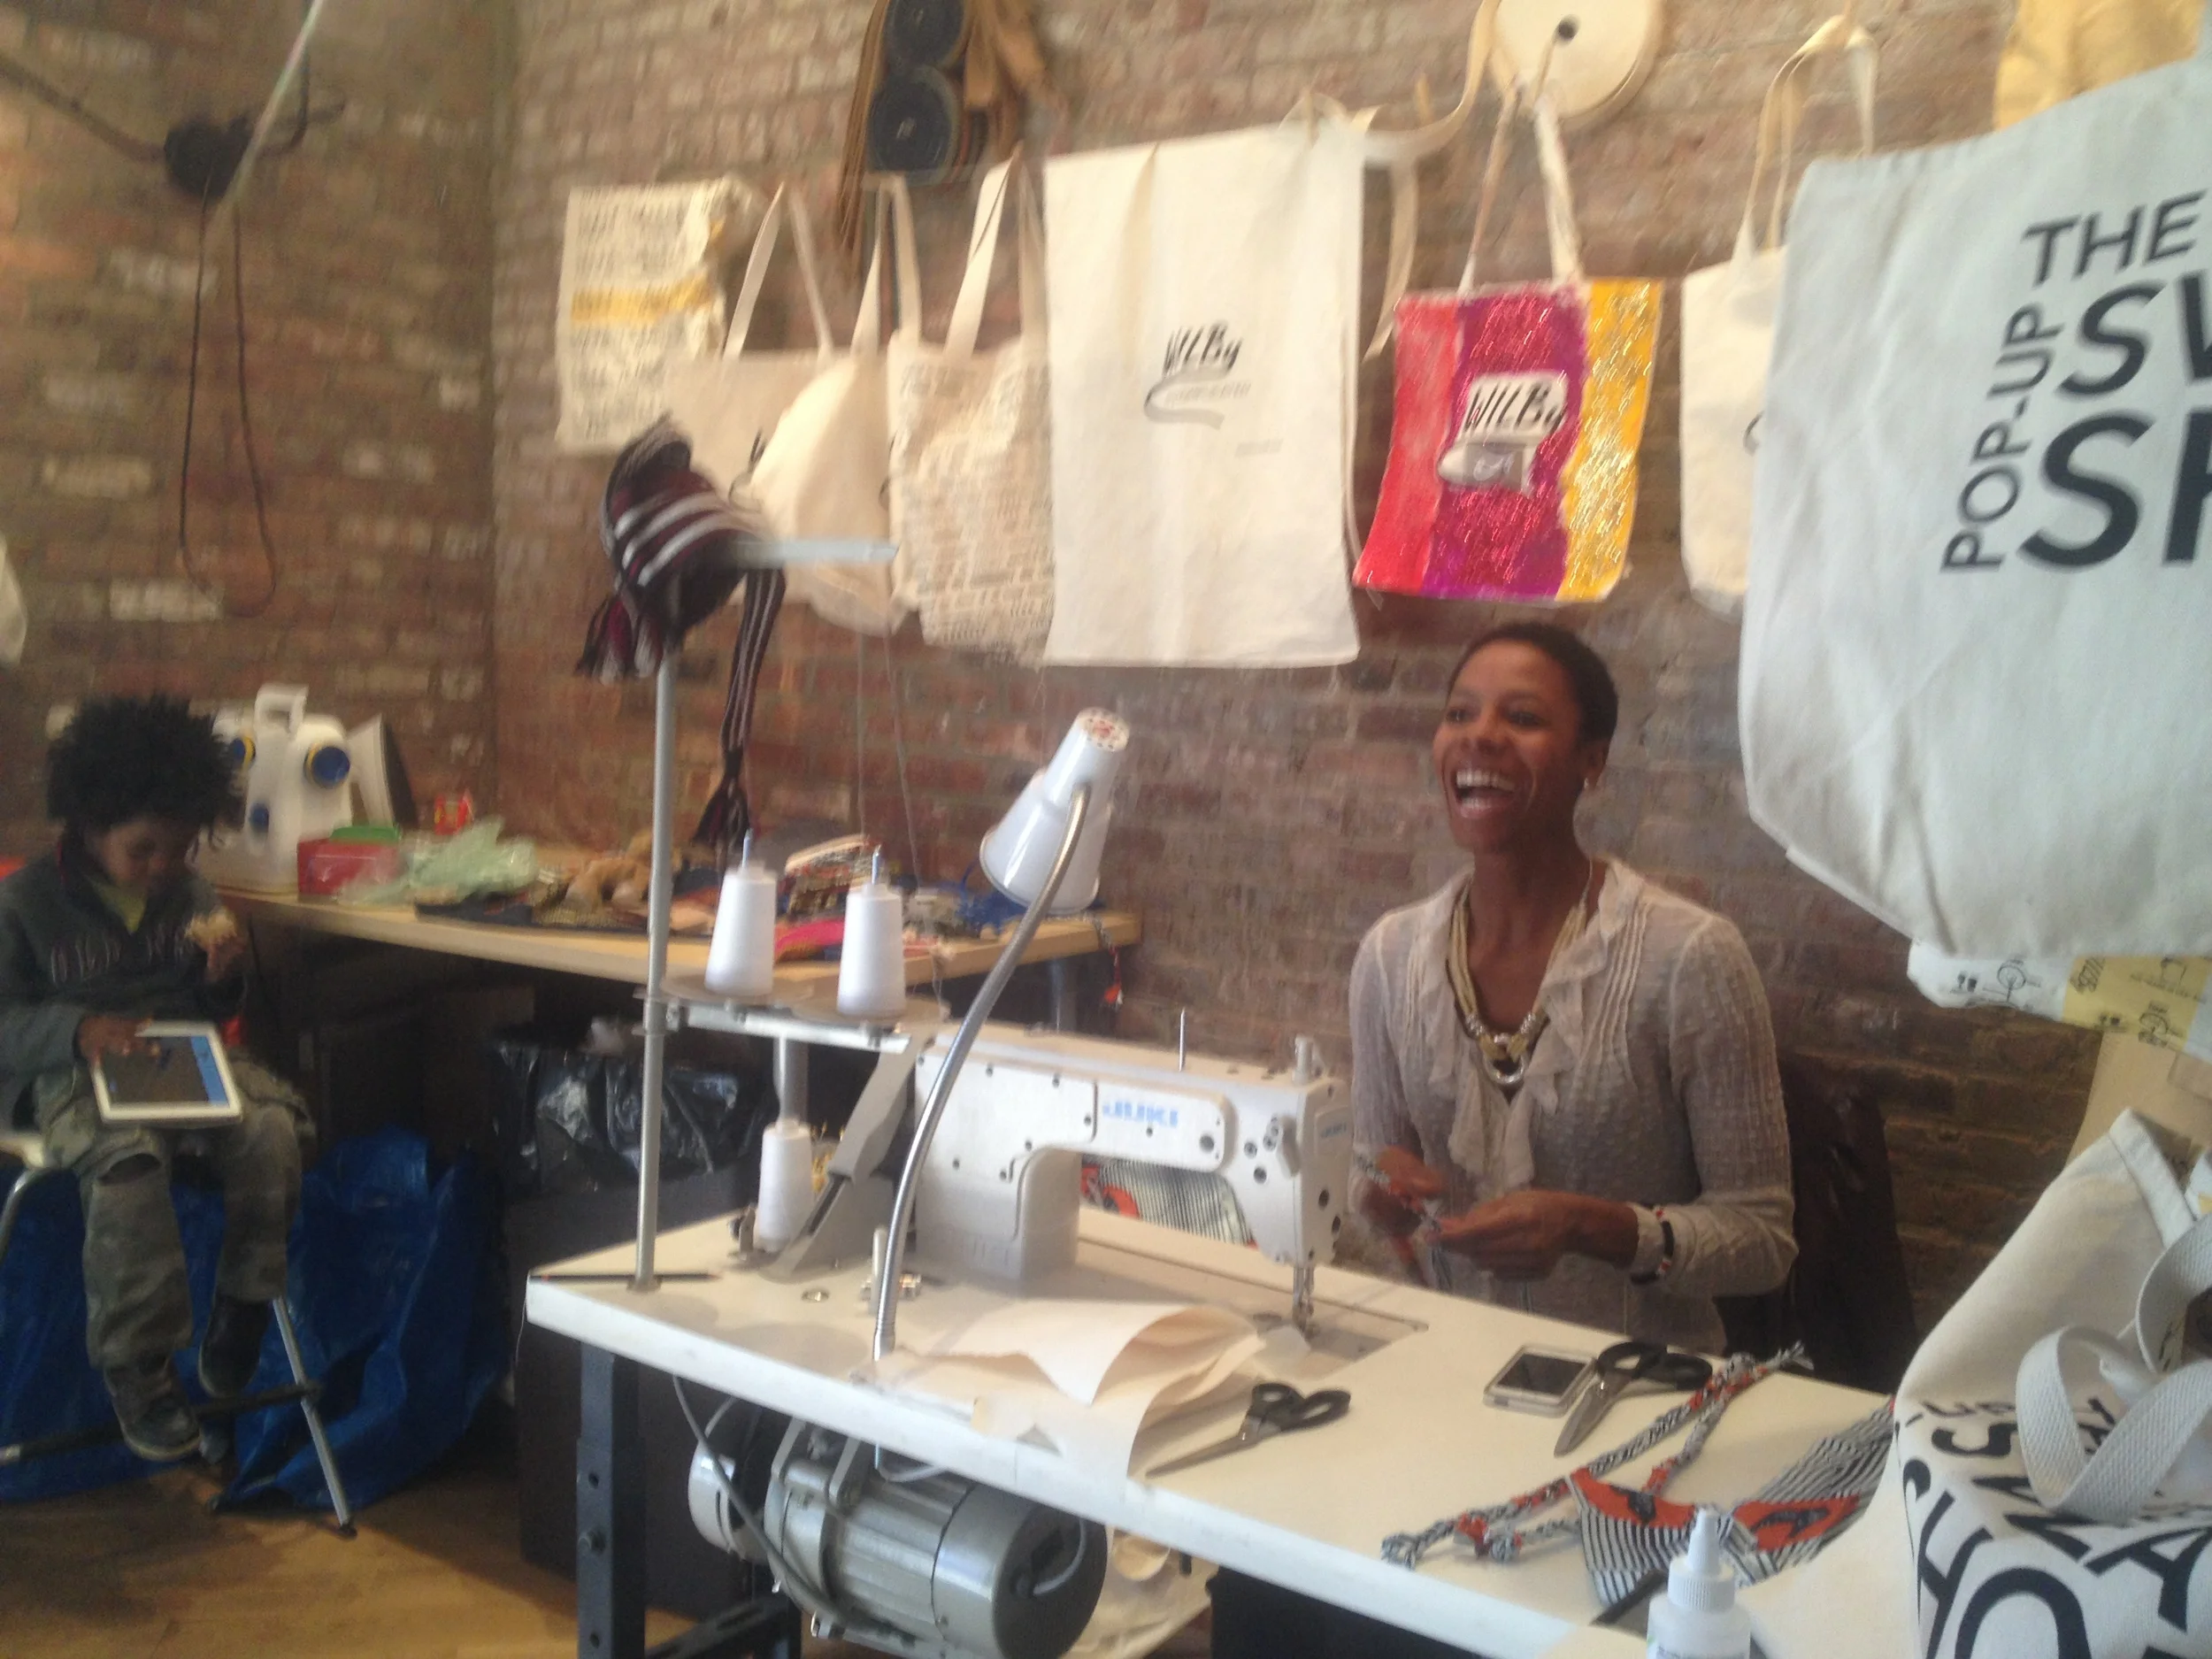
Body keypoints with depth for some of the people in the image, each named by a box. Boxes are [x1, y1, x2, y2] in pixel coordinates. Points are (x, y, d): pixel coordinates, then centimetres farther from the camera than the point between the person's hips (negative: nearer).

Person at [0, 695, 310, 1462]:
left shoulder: (191, 893, 13)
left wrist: (222, 973, -3)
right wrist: (76, 1028, -22)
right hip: (75, 1076, -4)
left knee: (273, 1125, -28)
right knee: (127, 1158, -37)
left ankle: (243, 1306, -8)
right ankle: (137, 1365, -22)